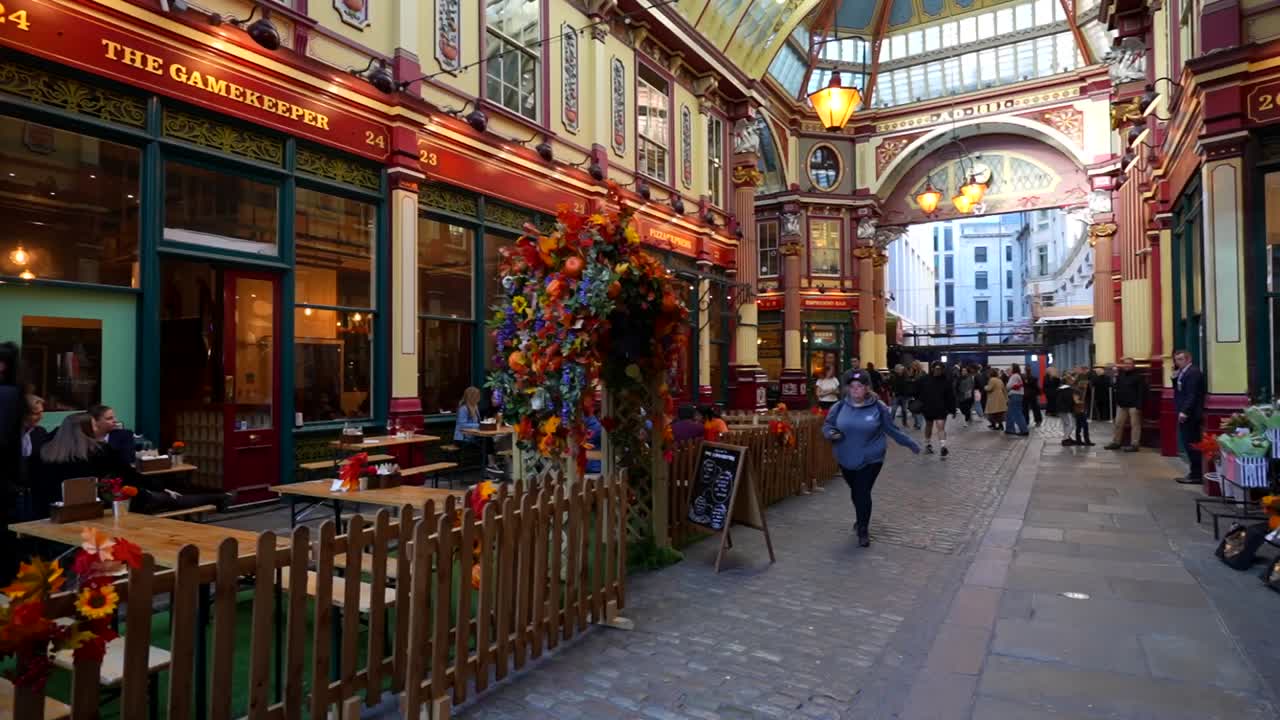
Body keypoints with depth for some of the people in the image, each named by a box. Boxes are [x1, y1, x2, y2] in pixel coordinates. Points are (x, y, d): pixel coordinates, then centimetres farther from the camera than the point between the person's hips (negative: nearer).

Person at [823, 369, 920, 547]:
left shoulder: (878, 407, -9)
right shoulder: (839, 407, -6)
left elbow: (892, 429, 3)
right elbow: (827, 426, 5)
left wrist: (911, 444, 6)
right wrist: (831, 433, -18)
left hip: (871, 459, -3)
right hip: (846, 459, 3)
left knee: (863, 493, -7)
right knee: (855, 492, 18)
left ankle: (863, 530, 10)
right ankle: (861, 520, 44)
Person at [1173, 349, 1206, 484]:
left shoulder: (1193, 372, -12)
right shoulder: (1184, 372, 17)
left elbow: (1192, 395, -20)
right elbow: (1179, 391, 19)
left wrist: (1184, 411, -24)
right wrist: (1175, 378, 6)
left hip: (1189, 415, -10)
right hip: (1185, 413, 10)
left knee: (1191, 445, -7)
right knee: (1190, 445, 12)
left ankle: (1196, 475, -3)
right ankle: (1195, 473, 17)